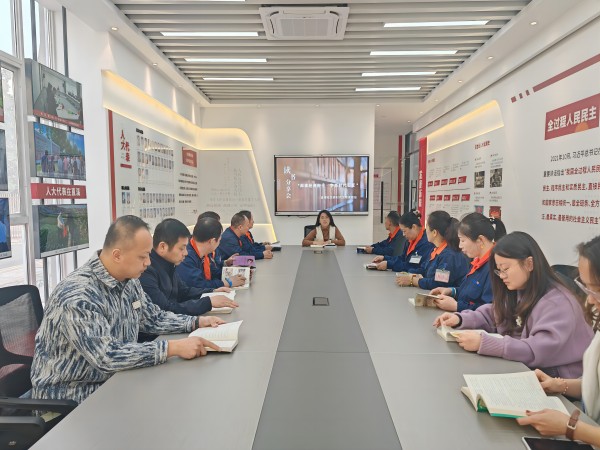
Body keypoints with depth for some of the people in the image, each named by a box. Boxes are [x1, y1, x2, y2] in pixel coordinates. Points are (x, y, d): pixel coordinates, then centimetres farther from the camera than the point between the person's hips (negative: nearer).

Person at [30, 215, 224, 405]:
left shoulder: (128, 281, -1)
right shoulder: (78, 295, -27)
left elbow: (153, 317, 13)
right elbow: (106, 356, -32)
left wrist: (196, 322, 0)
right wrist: (172, 348, -33)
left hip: (112, 380, 7)